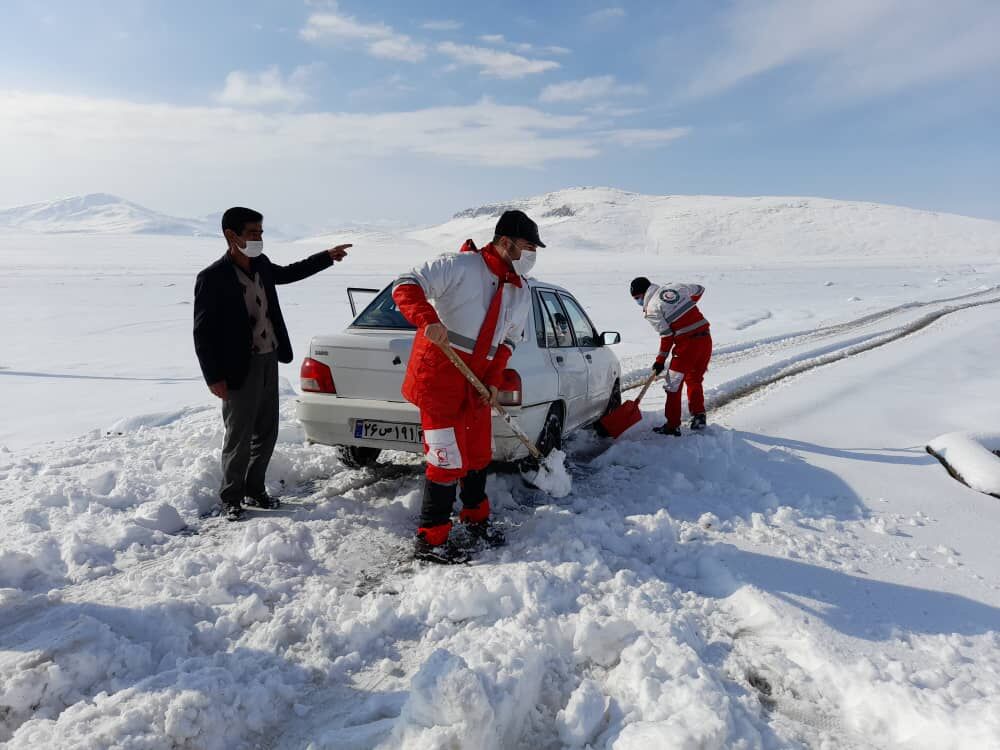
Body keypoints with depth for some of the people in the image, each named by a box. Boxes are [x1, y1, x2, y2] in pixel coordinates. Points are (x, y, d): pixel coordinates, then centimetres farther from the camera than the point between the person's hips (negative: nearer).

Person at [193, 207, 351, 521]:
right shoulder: (213, 277, -16)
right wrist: (214, 377, -15)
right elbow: (202, 332, -13)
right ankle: (231, 497, 21)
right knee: (239, 436, 2)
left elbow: (288, 273, 28)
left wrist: (327, 256, 27)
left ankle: (254, 489, 32)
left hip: (269, 360, 7)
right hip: (239, 368, -7)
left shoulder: (261, 265, 4)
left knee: (266, 432, 15)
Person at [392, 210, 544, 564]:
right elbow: (406, 286, -17)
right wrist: (429, 321, -34)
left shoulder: (521, 292, 10)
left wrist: (493, 381, 1)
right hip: (438, 375, -8)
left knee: (480, 453, 19)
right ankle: (429, 539, 10)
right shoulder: (460, 265, -13)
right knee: (449, 459, -6)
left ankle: (476, 519, 42)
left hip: (477, 382, 8)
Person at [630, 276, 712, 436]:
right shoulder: (675, 287, 12)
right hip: (706, 339, 7)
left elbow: (666, 335, -9)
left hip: (687, 344, -7)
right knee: (694, 380, 24)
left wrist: (660, 360, -1)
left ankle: (672, 425, 7)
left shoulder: (652, 309, -6)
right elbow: (699, 289, 26)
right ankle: (699, 417, 23)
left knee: (673, 384, 5)